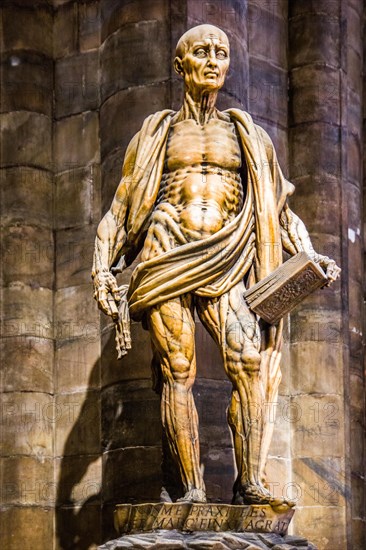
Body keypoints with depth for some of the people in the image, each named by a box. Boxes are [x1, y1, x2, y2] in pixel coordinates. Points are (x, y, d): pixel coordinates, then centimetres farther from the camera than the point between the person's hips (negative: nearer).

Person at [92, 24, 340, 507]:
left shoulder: (247, 135, 21)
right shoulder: (157, 133, 18)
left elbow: (279, 210, 20)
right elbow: (120, 209, 18)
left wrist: (311, 257, 6)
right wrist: (102, 267, 6)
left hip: (224, 266, 1)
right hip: (166, 261, 0)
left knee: (249, 359, -20)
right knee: (178, 370, -11)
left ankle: (250, 482, -21)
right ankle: (192, 489, -9)